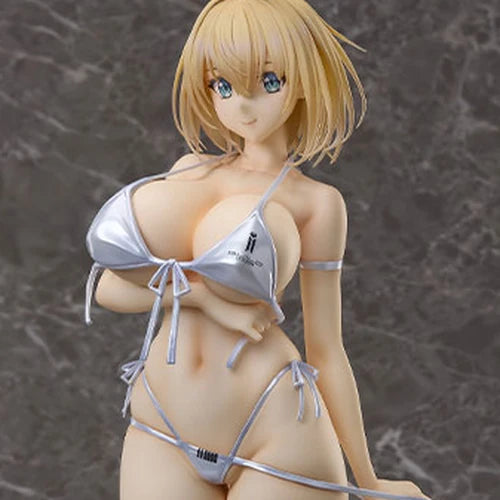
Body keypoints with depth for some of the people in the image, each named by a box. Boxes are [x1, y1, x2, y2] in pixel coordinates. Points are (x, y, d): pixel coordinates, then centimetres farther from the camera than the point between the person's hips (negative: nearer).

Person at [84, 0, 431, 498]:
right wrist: (198, 292, -11)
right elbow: (108, 287, 6)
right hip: (161, 433, 4)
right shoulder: (189, 171, 11)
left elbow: (326, 350, 3)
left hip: (275, 439, -4)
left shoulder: (315, 202, -1)